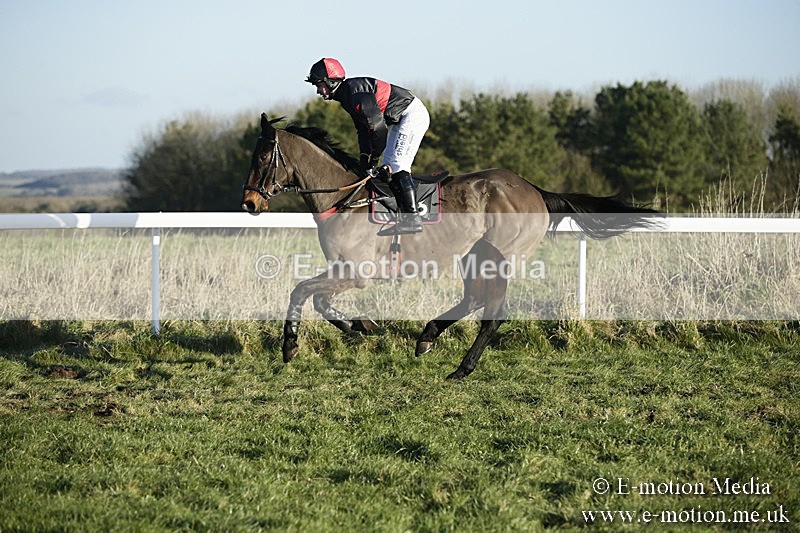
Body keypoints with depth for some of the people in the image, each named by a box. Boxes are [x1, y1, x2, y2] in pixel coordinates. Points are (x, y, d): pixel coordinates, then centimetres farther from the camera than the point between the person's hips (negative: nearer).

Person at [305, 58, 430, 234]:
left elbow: (377, 124, -24)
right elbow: (363, 128, 15)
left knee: (396, 163, -16)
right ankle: (405, 216, 8)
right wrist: (365, 157, 5)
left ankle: (413, 217, -19)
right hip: (400, 120, 11)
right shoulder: (345, 96, 10)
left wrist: (374, 157, -17)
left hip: (413, 113, -11)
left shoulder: (355, 90, -22)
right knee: (389, 165, 9)